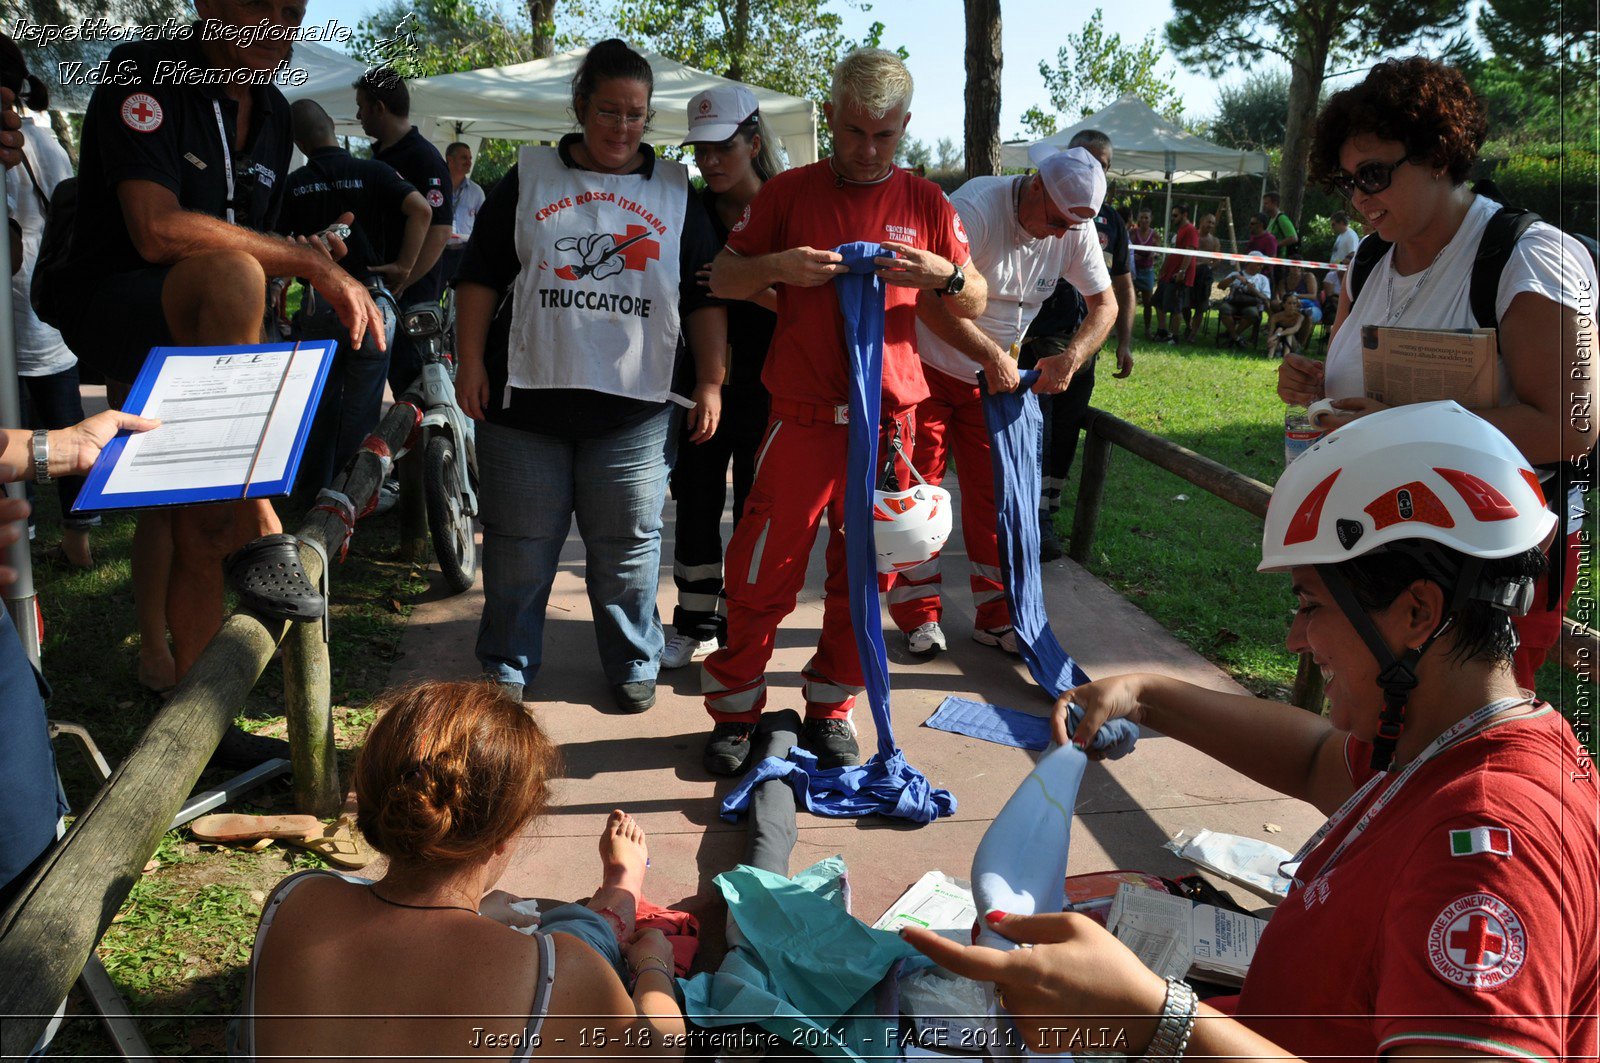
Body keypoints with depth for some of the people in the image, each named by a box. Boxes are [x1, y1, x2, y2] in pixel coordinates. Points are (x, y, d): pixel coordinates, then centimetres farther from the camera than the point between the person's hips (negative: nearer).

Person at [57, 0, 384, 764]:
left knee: (199, 523, 6)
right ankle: (258, 521, -32)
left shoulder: (272, 113, 9)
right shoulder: (145, 75, -15)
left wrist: (302, 256, 2)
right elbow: (158, 230, -29)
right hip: (114, 317, -7)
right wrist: (310, 263, -28)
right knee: (230, 276, -38)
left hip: (195, 342, 7)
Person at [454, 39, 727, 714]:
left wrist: (710, 384, 3)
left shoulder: (676, 193, 11)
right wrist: (472, 365, -1)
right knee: (519, 549, 7)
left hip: (635, 408, 0)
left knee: (628, 549, 5)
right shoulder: (529, 178, 8)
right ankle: (506, 669, 23)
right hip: (527, 400, 0)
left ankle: (633, 665, 23)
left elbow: (704, 298, 10)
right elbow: (480, 275, 7)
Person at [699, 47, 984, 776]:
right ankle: (735, 711, 16)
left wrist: (944, 274, -12)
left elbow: (976, 304, 10)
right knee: (763, 572, 1)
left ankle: (831, 710, 25)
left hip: (886, 421, 2)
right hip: (801, 419, -1)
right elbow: (721, 281, 5)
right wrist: (775, 266, -16)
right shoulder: (789, 193, 4)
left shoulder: (925, 203, 7)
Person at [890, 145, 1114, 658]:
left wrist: (1070, 358, -17)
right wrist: (993, 356, -29)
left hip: (995, 378, 5)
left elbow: (1104, 302, 1)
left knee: (994, 492, 5)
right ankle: (919, 612, 13)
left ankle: (997, 615, 15)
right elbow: (931, 300, -32)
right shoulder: (976, 207, -26)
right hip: (926, 366, -5)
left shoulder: (1076, 227, -7)